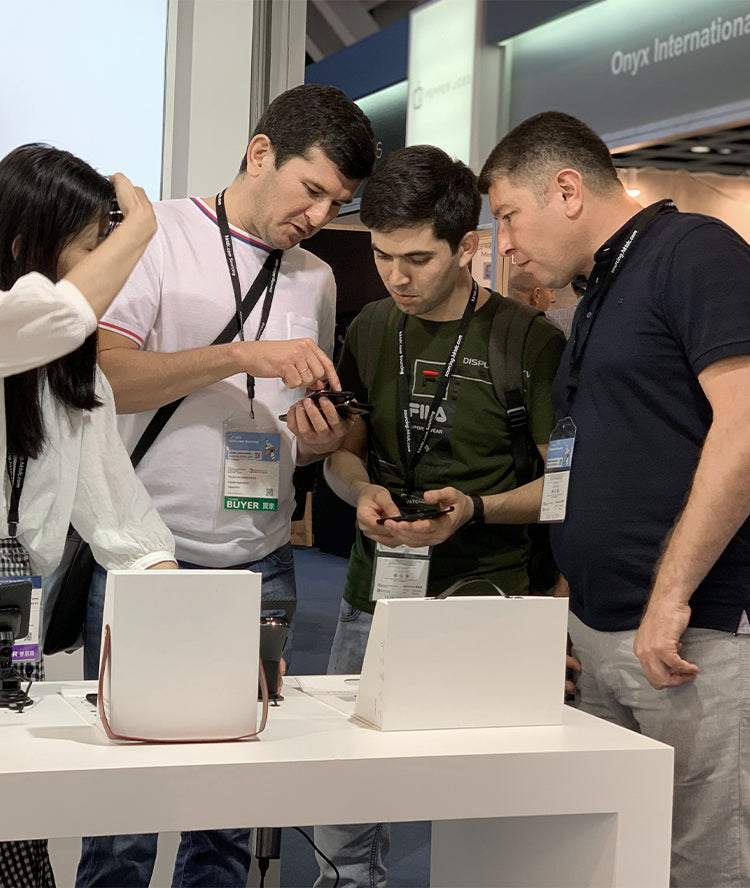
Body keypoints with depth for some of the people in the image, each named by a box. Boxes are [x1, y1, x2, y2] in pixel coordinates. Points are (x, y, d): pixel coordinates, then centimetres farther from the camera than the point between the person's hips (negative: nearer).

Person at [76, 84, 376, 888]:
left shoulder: (315, 278, 17)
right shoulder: (158, 236, -1)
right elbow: (106, 377, -13)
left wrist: (316, 438, 1)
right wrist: (244, 354, -19)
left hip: (260, 564, 5)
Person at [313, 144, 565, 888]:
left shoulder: (531, 341, -6)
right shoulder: (371, 330, 10)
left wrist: (475, 508, -20)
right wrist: (362, 491, -4)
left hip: (488, 607, -4)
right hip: (373, 600, 5)